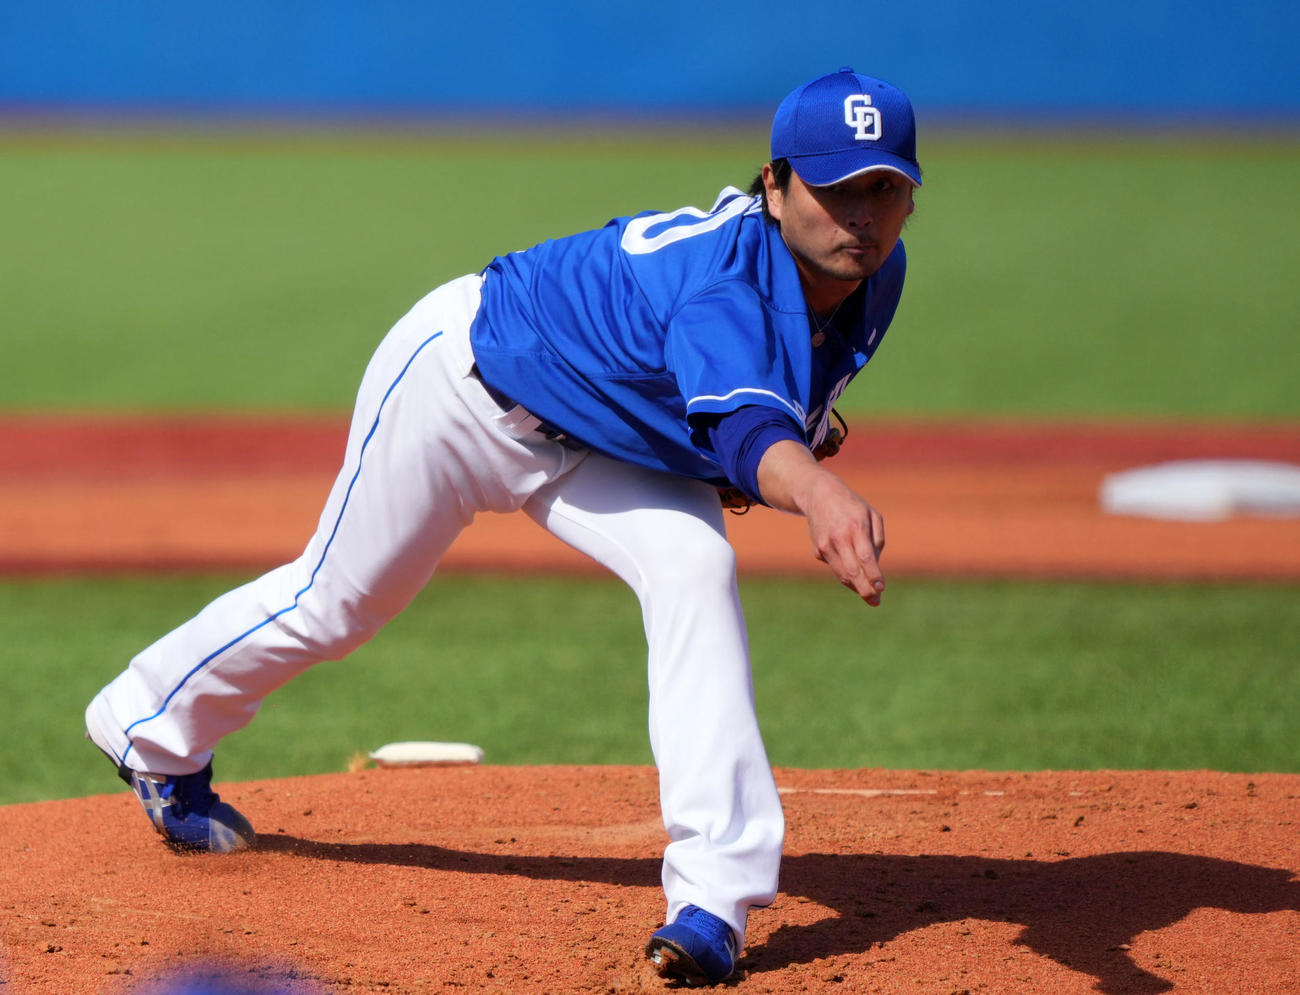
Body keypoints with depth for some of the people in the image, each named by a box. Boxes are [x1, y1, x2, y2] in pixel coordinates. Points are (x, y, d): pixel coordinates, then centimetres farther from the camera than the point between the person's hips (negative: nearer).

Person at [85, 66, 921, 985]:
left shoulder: (873, 274, -16)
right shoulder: (727, 278, -42)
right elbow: (743, 424, -63)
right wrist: (818, 491, -82)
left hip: (596, 441, 6)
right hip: (463, 370, -6)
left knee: (694, 565, -22)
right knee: (336, 600, 11)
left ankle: (716, 893, -27)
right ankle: (153, 731, 43)